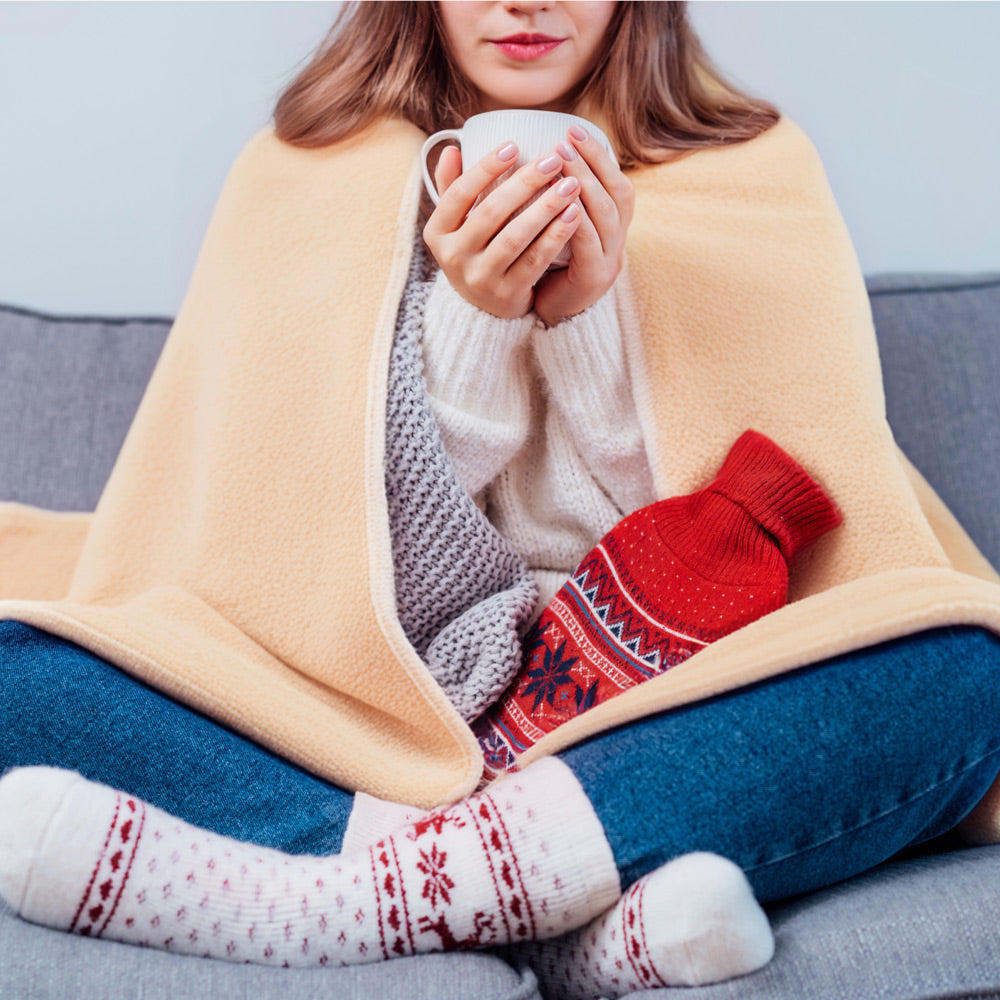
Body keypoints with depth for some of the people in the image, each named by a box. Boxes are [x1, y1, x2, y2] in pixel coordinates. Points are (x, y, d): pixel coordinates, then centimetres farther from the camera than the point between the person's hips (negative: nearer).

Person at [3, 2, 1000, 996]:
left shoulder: (754, 168, 10)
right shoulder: (301, 175, 10)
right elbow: (305, 510, 2)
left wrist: (592, 309, -11)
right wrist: (472, 315, -12)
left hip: (655, 704, 1)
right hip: (375, 688, 1)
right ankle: (593, 919, -30)